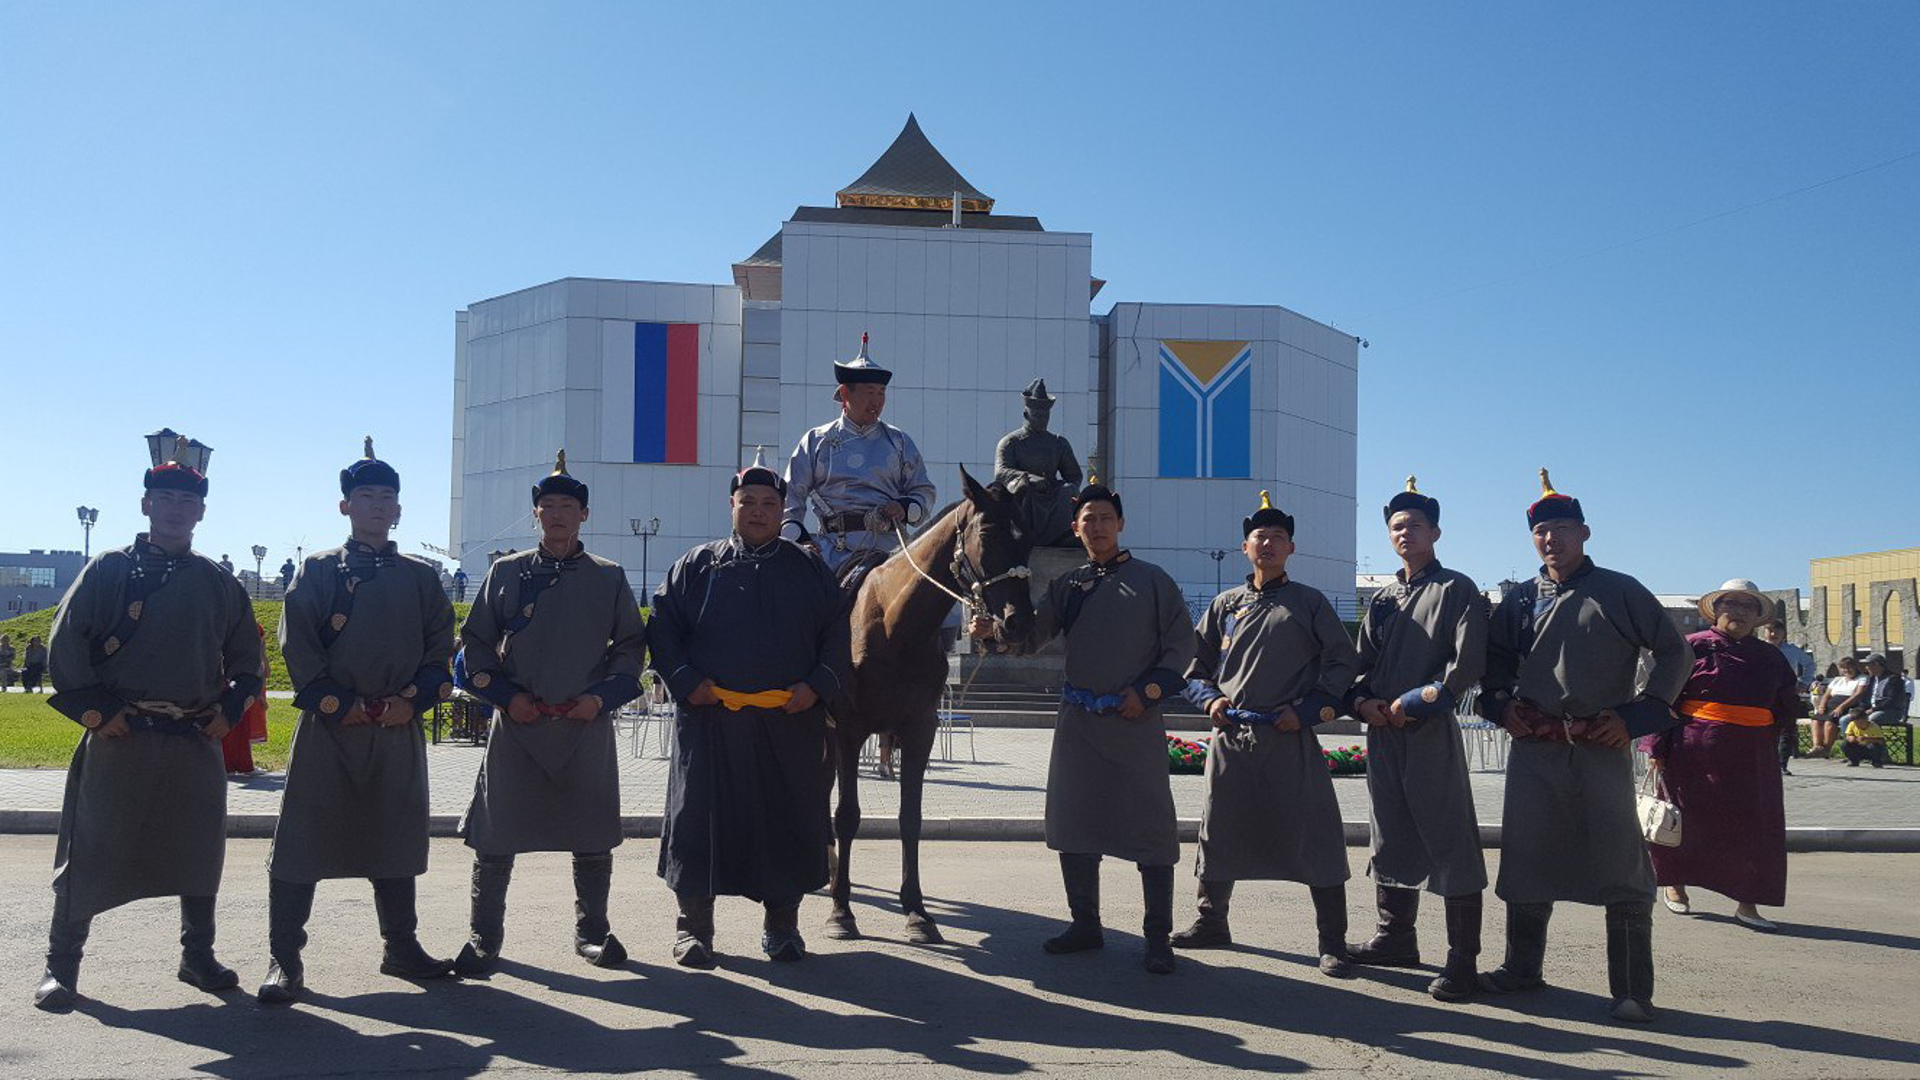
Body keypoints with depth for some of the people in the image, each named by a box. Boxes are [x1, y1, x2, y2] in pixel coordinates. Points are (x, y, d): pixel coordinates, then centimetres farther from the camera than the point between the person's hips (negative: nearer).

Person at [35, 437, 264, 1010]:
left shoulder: (218, 584, 10)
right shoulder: (109, 570, 0)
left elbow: (246, 655, 17)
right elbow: (65, 644, -2)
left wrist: (230, 711, 5)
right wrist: (94, 710, -8)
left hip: (196, 742, 3)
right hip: (120, 737, -3)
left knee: (200, 850, 8)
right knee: (91, 852, 0)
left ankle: (198, 956, 23)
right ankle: (61, 967, 11)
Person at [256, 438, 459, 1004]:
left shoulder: (420, 576, 11)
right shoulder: (317, 571, 3)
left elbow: (440, 646, 9)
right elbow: (298, 646, -4)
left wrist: (414, 699, -6)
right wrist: (338, 705, -11)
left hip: (399, 731, 3)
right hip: (328, 729, -3)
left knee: (397, 841, 12)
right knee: (303, 842, -2)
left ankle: (401, 947, 24)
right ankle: (284, 961, 5)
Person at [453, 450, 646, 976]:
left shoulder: (609, 578, 6)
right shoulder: (505, 573, 6)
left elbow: (632, 646, 9)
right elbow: (475, 641, 8)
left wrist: (602, 696, -5)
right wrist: (506, 694, -4)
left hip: (587, 725, 0)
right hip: (517, 723, 0)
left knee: (593, 838, 7)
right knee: (495, 837, 0)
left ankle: (592, 932, 23)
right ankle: (485, 938, 15)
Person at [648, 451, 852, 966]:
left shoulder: (810, 570, 11)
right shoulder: (697, 565, 9)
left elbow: (839, 637, 9)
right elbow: (661, 629, 7)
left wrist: (817, 685, -7)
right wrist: (685, 680, -7)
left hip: (790, 723, 1)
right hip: (709, 719, -1)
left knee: (790, 821, 5)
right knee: (699, 816, 2)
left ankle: (782, 925, 19)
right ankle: (694, 924, 15)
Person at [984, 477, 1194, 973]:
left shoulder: (1152, 580, 2)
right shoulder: (1067, 585, 11)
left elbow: (1181, 645, 0)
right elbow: (1031, 635, 1)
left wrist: (1149, 690, -11)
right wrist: (992, 630, -18)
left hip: (1137, 722, -4)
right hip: (1078, 720, 4)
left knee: (1151, 827, -4)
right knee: (1073, 824, 8)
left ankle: (1158, 938, 6)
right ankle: (1085, 925, 22)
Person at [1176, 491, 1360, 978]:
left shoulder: (1310, 602, 6)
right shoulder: (1225, 604, 13)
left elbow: (1343, 663, 5)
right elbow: (1195, 668, 18)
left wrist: (1307, 709, -7)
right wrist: (1211, 699, -2)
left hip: (1291, 739, -3)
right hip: (1231, 737, 3)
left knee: (1315, 836, -6)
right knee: (1219, 833, 11)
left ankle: (1333, 943, 2)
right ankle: (1211, 923, 27)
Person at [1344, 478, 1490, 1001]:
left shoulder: (1457, 589, -1)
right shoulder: (1382, 599, 18)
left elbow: (1468, 661, -11)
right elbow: (1364, 661, 18)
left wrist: (1416, 702, -13)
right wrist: (1363, 701, -2)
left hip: (1432, 733, -7)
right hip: (1382, 735, 7)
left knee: (1451, 846, -6)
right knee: (1391, 839, 14)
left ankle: (1462, 961, -1)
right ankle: (1396, 938, 27)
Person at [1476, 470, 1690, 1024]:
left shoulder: (1619, 592, 2)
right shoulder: (1519, 600, 12)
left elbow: (1674, 652, 3)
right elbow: (1495, 660, 22)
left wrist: (1637, 714, -5)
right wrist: (1501, 705, 3)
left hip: (1602, 749, -3)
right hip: (1534, 749, 4)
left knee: (1621, 869, -4)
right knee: (1526, 858, 9)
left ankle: (1633, 991, 3)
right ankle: (1522, 966, 23)